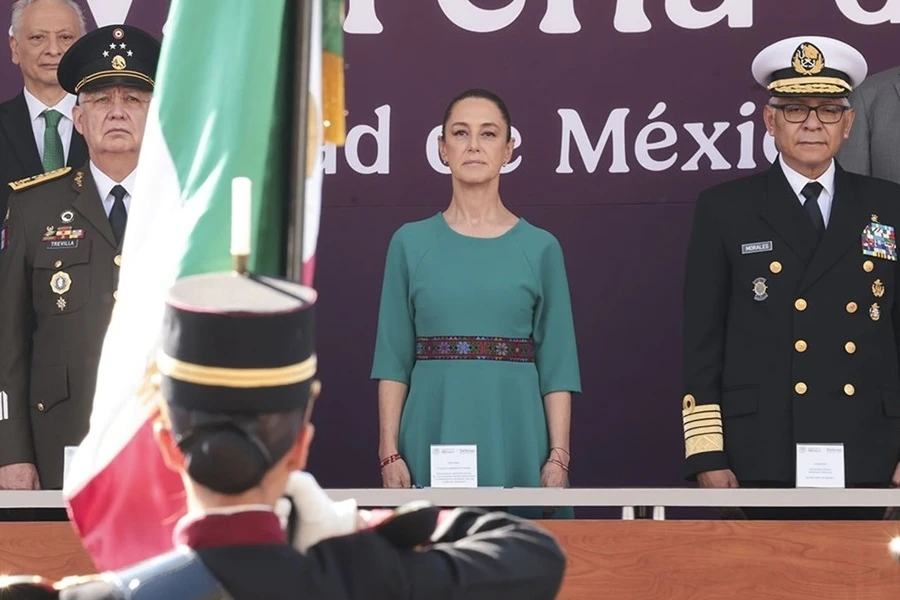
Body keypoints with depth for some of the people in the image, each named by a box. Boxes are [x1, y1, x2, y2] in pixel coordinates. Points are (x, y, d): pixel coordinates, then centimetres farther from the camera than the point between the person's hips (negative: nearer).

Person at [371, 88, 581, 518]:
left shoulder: (540, 248, 5)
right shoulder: (411, 242, 6)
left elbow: (556, 363, 3)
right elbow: (394, 358, 5)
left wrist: (559, 457, -5)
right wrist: (390, 451, -3)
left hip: (514, 437, 0)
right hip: (433, 436, 0)